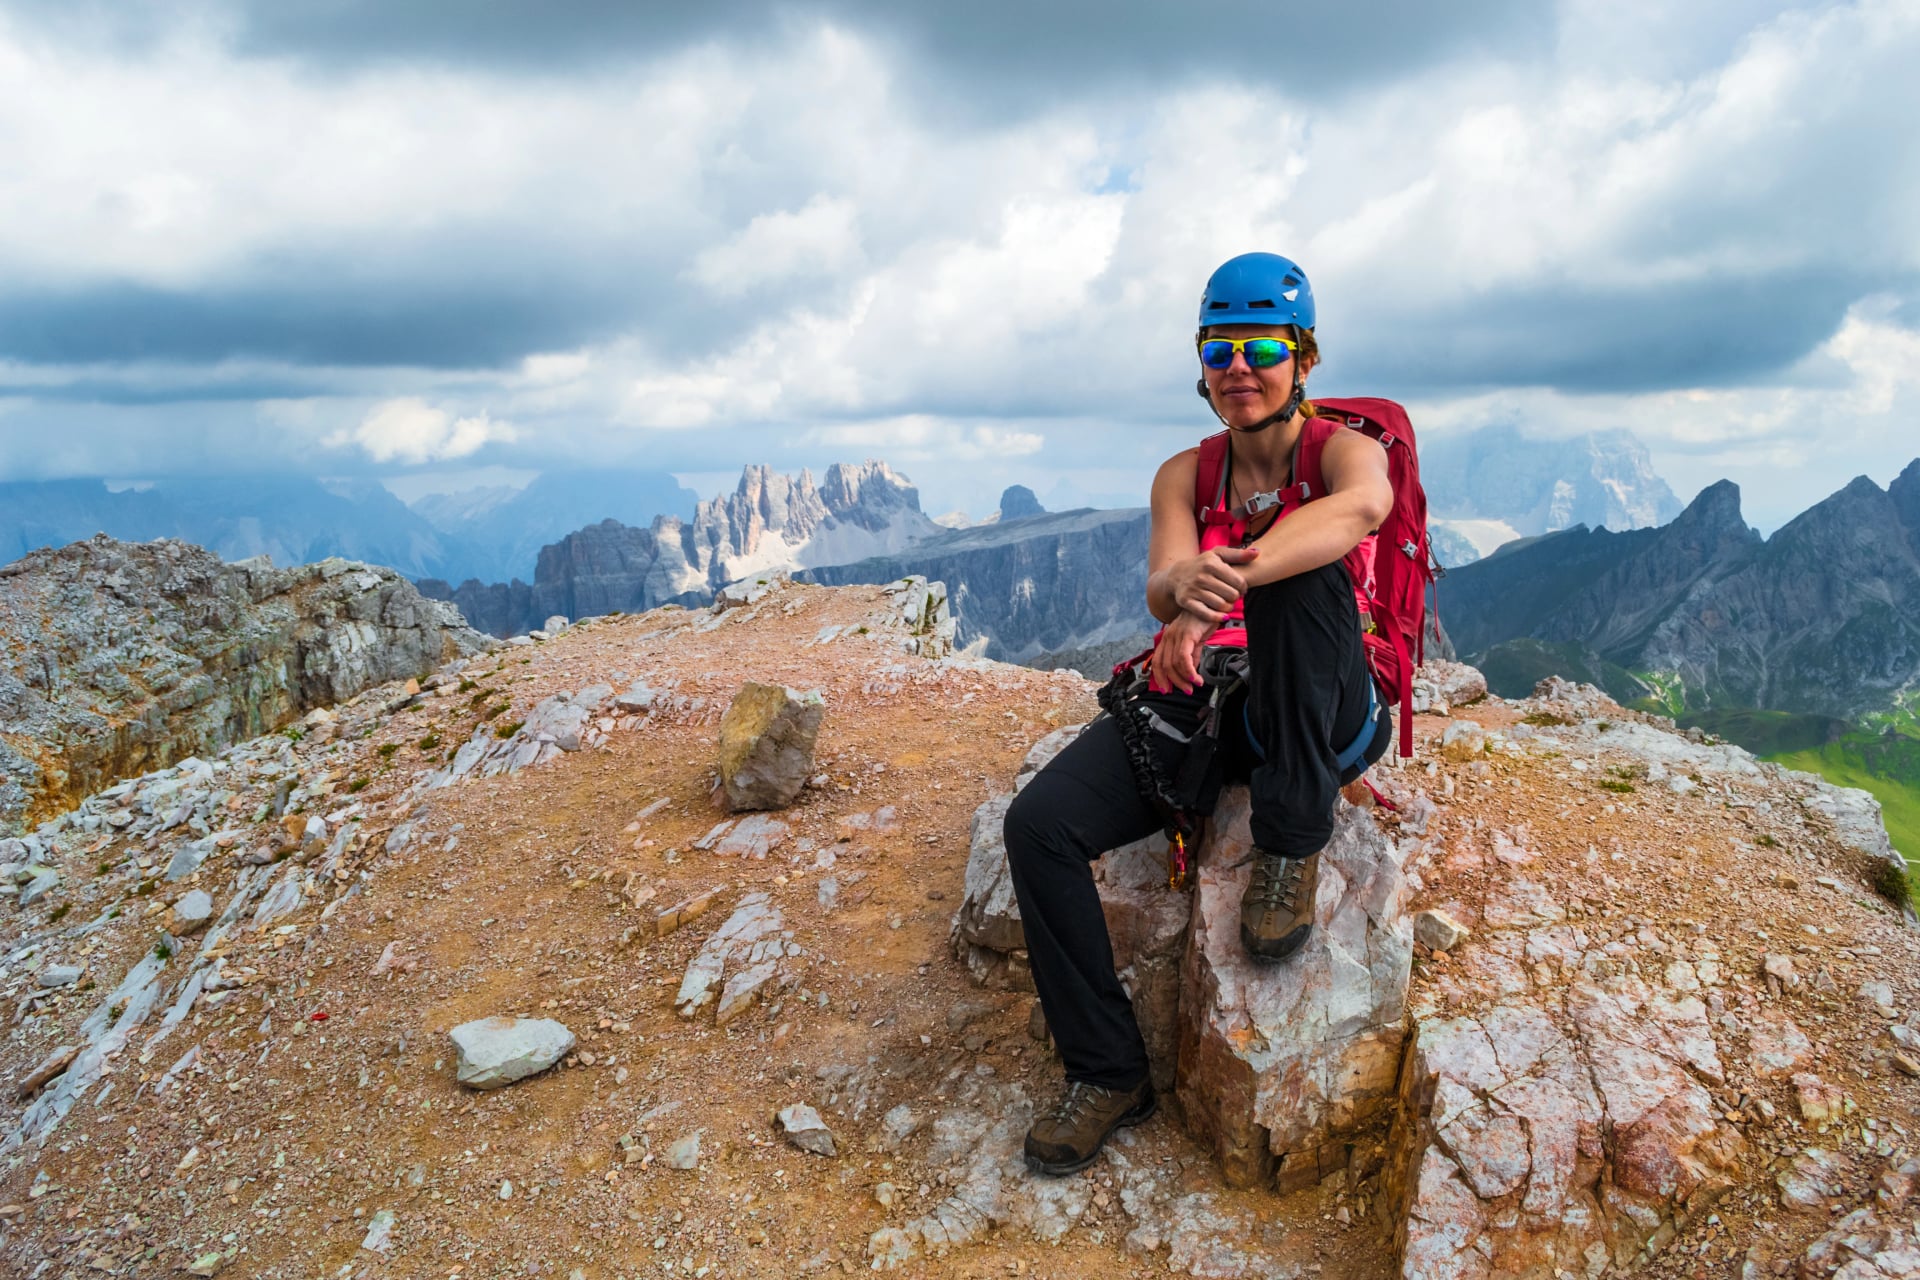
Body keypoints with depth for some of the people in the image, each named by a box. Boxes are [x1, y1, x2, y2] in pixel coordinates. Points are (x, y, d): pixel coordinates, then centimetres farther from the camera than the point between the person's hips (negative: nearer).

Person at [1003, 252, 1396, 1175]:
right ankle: (1109, 1073, -4)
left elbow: (1365, 505, -30)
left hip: (1323, 715, -3)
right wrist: (1185, 583, -36)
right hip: (1201, 702, 3)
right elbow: (1159, 589, -10)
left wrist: (1222, 583, -44)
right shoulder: (1185, 473, 9)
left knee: (1300, 564, -34)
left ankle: (1291, 848, -24)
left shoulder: (1342, 449, -2)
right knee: (1039, 824, -20)